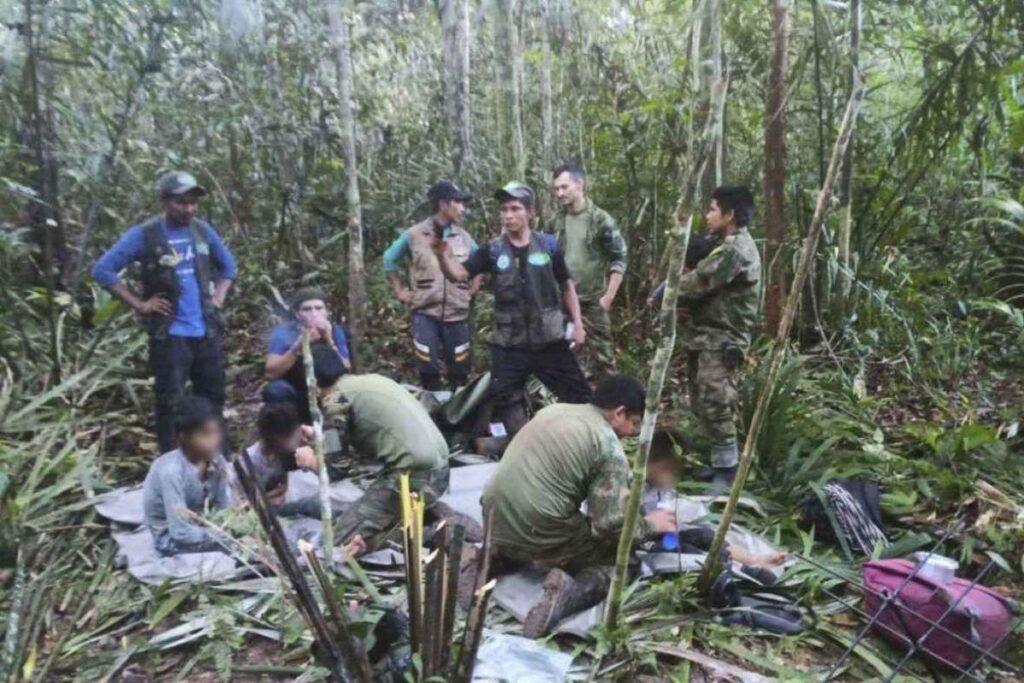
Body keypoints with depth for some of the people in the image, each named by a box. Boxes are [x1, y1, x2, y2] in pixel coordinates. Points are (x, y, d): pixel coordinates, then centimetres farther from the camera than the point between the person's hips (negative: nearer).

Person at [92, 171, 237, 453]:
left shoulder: (203, 230, 6)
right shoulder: (144, 234, -8)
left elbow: (228, 265, 21)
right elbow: (102, 270, -8)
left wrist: (218, 298, 8)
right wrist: (139, 304, -11)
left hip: (207, 332, 5)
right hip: (169, 335, -5)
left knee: (213, 398, 12)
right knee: (169, 402, 1)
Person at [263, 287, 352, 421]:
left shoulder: (335, 331, -10)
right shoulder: (284, 332, -13)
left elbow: (345, 373, -17)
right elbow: (270, 373, -23)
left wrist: (329, 342, -28)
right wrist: (299, 346, -32)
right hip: (294, 399, -1)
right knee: (276, 389, -24)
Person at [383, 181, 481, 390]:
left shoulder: (464, 237, 5)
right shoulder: (414, 235, -3)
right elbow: (389, 259, 10)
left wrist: (472, 290, 11)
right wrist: (400, 291, 7)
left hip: (457, 314, 3)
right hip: (425, 313, -2)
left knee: (459, 371, 8)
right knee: (428, 370, -1)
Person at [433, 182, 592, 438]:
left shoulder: (548, 244, 0)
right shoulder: (493, 250, 0)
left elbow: (567, 285, 10)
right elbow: (458, 274, -9)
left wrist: (577, 324, 5)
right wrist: (442, 253, -28)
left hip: (549, 340, 0)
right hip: (509, 345, 1)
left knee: (579, 395, 4)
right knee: (507, 400, 4)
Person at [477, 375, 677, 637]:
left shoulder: (553, 410, 12)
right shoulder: (609, 446, -9)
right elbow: (611, 523, -13)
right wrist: (649, 525, 8)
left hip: (496, 523, 7)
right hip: (540, 537, -7)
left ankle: (495, 557, 12)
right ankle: (570, 592, -14)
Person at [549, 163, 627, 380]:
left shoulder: (600, 219, -9)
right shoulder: (557, 221, 4)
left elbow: (619, 259, -9)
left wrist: (608, 296, -13)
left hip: (593, 300, -4)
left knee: (599, 354, 2)